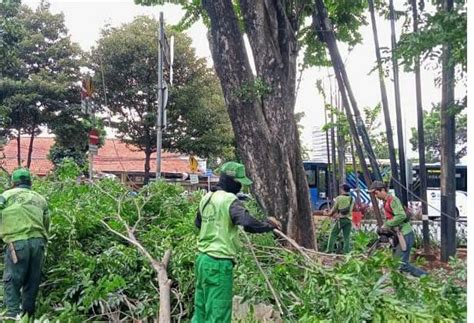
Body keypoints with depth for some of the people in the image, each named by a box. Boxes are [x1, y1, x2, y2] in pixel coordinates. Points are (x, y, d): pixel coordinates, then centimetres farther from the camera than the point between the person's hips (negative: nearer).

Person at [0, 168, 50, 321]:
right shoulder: (40, 199, 17)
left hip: (17, 241, -4)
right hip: (38, 241, 4)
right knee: (32, 280, 11)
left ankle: (13, 312, -7)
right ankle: (28, 313, 19)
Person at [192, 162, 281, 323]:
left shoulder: (206, 197, 10)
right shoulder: (230, 200, -15)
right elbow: (249, 224, -28)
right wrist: (269, 224, -12)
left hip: (203, 259, 9)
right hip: (219, 263, -9)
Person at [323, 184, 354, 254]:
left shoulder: (339, 198, -4)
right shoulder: (351, 199, 10)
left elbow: (334, 209, 3)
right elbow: (350, 210, 15)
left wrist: (328, 213, 22)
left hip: (340, 219, -4)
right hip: (348, 219, 4)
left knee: (333, 235, 4)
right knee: (347, 237, 8)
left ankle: (329, 250, 0)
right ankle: (346, 252, 4)